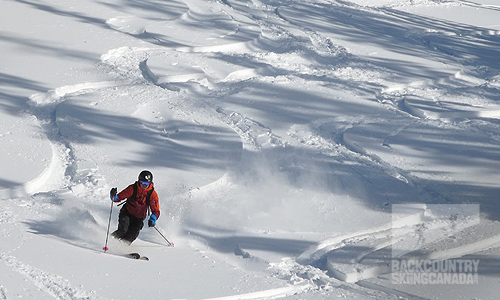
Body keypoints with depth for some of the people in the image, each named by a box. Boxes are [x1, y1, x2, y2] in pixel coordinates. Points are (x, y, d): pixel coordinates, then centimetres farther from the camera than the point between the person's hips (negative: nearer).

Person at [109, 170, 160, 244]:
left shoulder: (152, 194, -10)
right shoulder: (132, 188, -13)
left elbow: (156, 211, -9)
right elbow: (118, 198, -11)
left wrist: (152, 220, -29)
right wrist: (113, 196, -35)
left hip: (138, 219, 1)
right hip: (126, 213, -1)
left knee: (132, 235, -22)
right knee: (122, 230, -27)